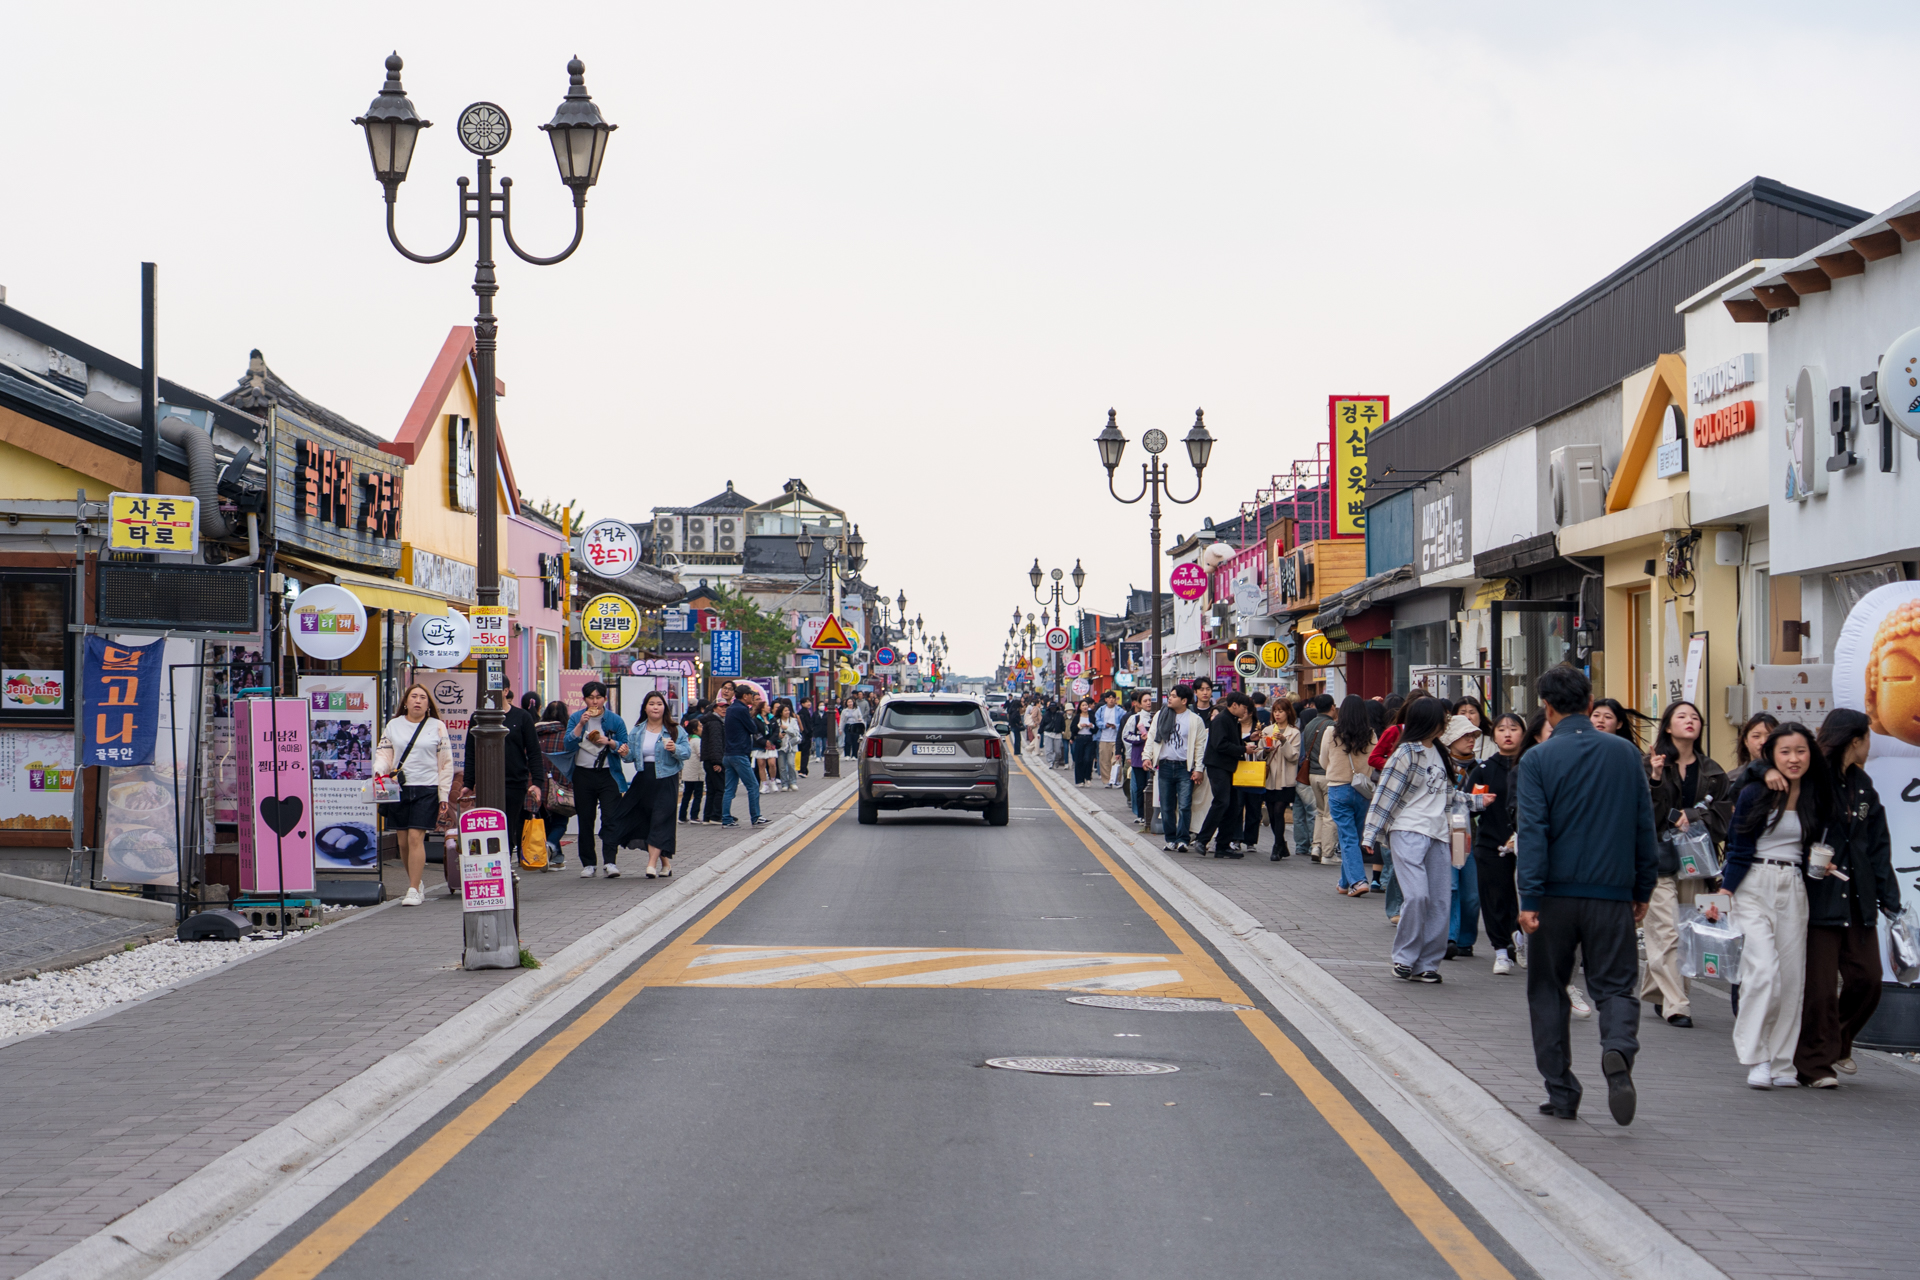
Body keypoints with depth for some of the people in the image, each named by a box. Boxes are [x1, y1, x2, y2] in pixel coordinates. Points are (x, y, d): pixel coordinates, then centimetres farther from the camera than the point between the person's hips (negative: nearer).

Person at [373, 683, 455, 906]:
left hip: (426, 789, -3)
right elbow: (384, 753, 11)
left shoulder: (438, 727, 6)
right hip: (398, 788, 3)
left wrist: (444, 796, 3)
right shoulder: (393, 726, 12)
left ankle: (414, 891, -10)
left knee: (415, 837, -12)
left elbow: (445, 764, 7)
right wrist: (379, 771, -11)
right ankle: (416, 884, 21)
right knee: (403, 841, 4)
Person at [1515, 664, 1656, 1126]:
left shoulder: (1537, 760, -6)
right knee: (1614, 985, 8)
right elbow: (1645, 825, 7)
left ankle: (1561, 1095, 13)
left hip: (1556, 895, -1)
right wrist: (1642, 889, 15)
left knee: (1548, 992, 12)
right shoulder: (1626, 753, 3)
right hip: (1612, 893, 2)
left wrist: (1529, 898, -12)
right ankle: (1619, 1050, -23)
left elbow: (1532, 831, -12)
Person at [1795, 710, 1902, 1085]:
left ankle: (1838, 1041, 29)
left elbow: (1878, 846, 15)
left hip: (1858, 900, 7)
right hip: (1819, 898, -7)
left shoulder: (1863, 786, 15)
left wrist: (1889, 898, 9)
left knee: (1868, 979, 5)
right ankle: (1814, 1063, 6)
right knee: (1821, 985, -6)